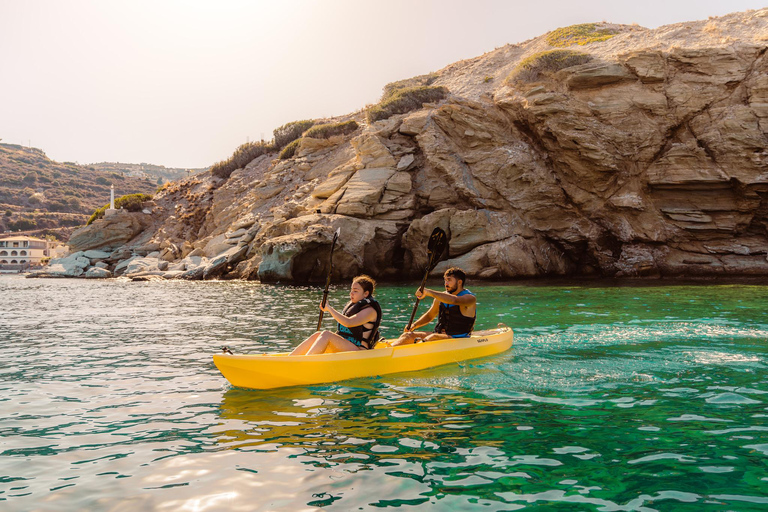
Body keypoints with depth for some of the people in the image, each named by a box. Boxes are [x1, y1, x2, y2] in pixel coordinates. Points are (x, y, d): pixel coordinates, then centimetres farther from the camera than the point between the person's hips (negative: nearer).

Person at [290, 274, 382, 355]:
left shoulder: (370, 310, -10)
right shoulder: (352, 304, 19)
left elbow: (348, 322, -25)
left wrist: (329, 308, -18)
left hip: (359, 351, -8)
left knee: (326, 335, -26)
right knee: (317, 335, -12)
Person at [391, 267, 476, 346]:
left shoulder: (470, 298, -10)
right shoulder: (442, 297, 12)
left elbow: (453, 300, -33)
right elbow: (429, 315, 24)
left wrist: (428, 292, -34)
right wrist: (414, 326, 6)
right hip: (439, 335, 7)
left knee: (433, 337, -37)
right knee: (408, 335, -13)